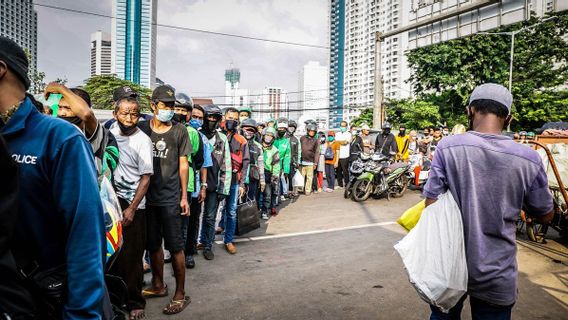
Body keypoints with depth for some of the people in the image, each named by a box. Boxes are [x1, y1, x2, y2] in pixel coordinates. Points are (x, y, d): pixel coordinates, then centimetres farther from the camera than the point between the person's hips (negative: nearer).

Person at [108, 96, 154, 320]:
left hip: (133, 204, -4)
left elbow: (146, 178, -11)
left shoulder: (142, 141, -11)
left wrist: (131, 209, -15)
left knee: (131, 256, 1)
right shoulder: (111, 132, 4)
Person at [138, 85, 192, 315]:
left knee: (175, 246, 1)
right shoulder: (142, 128, 4)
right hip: (147, 197, 3)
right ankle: (158, 285, 34)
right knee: (153, 244, 15)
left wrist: (184, 196, -1)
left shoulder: (179, 131, 0)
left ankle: (180, 294, 14)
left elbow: (183, 165, 3)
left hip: (170, 198, -3)